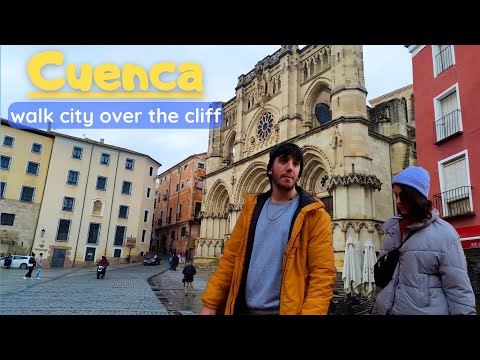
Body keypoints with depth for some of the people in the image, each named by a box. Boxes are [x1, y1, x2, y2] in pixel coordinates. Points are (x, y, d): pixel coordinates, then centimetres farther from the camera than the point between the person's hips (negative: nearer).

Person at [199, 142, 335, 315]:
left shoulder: (314, 215, -7)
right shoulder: (251, 208, 6)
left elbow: (322, 274, -13)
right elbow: (230, 258, 3)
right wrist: (209, 304, -4)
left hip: (286, 309, -3)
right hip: (243, 308, 4)